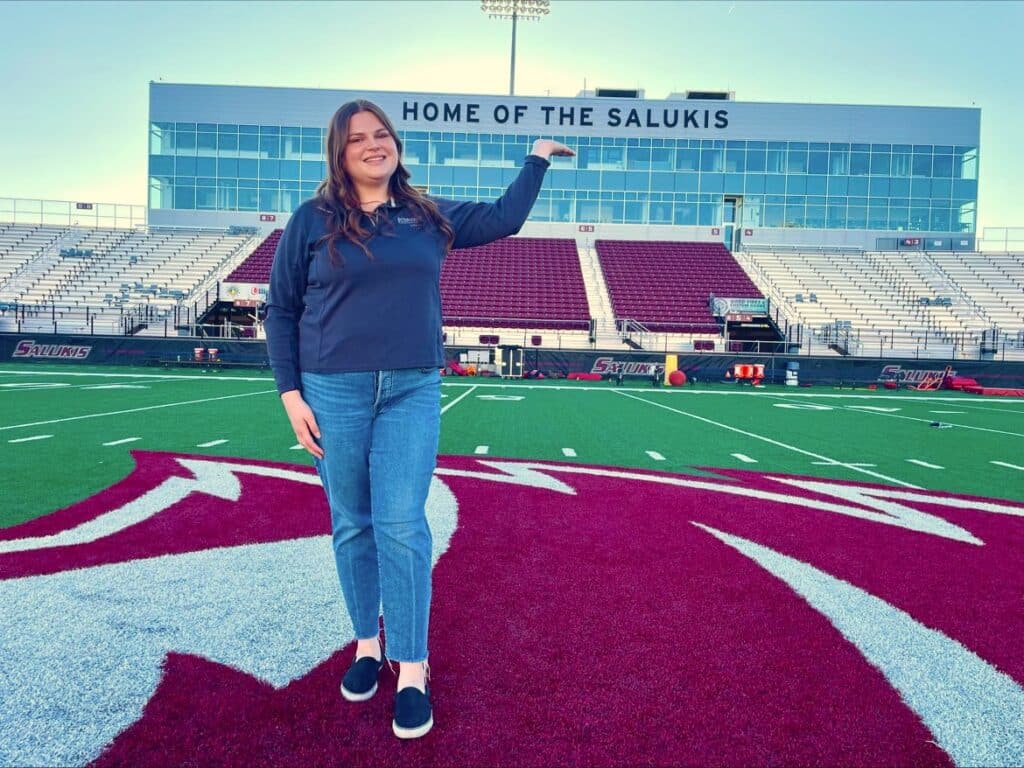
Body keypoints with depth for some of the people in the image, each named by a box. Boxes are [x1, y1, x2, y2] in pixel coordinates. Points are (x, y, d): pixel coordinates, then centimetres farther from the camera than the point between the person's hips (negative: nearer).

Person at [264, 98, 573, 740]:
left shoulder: (430, 217, 10)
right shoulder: (313, 220, 3)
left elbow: (504, 219, 22)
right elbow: (281, 310, 4)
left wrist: (538, 157, 26)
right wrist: (291, 394, -2)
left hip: (413, 393, 1)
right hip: (334, 392, 0)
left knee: (402, 526, -4)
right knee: (352, 526, 8)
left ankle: (412, 669, 7)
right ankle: (367, 643, 28)